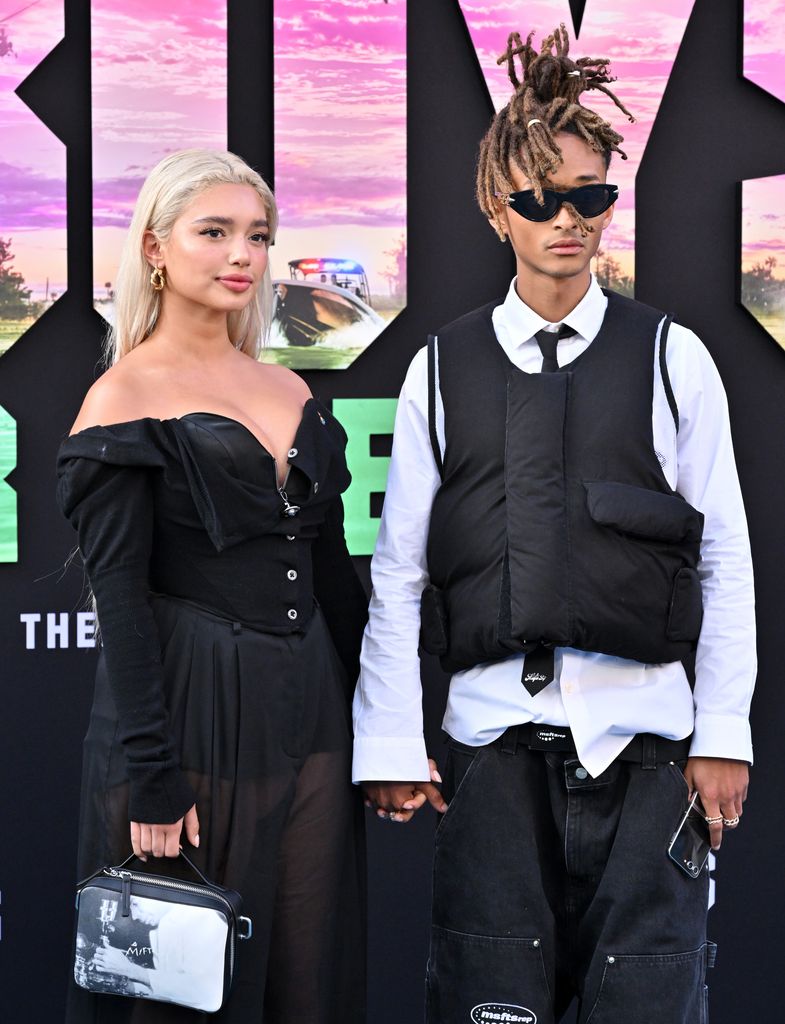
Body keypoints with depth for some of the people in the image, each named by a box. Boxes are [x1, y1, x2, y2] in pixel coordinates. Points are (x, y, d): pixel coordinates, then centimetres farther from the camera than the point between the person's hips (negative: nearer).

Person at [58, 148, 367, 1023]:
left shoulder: (289, 391, 11)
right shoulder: (124, 399, -7)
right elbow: (120, 598, -12)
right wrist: (152, 776, -16)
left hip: (309, 714, 6)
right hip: (195, 716, -6)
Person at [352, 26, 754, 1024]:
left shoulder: (671, 358, 5)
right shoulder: (441, 369, 7)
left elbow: (725, 557, 4)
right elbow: (397, 572, 6)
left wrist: (723, 734, -1)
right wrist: (389, 746, 2)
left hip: (644, 731, 0)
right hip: (493, 728, 1)